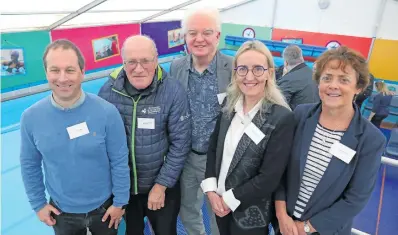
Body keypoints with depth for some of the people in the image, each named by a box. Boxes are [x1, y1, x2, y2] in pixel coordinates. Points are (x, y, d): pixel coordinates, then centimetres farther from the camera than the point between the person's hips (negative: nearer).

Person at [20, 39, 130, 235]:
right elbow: (29, 164, -1)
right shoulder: (31, 117, -14)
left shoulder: (106, 112, -21)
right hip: (61, 212, 2)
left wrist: (119, 202, -7)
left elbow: (120, 162, -13)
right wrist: (38, 204, 4)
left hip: (104, 208, -1)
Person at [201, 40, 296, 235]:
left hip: (250, 213, -4)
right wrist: (211, 190, -8)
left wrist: (229, 199, -14)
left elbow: (269, 177, -20)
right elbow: (213, 148, 0)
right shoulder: (230, 105, -4)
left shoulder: (282, 117, -20)